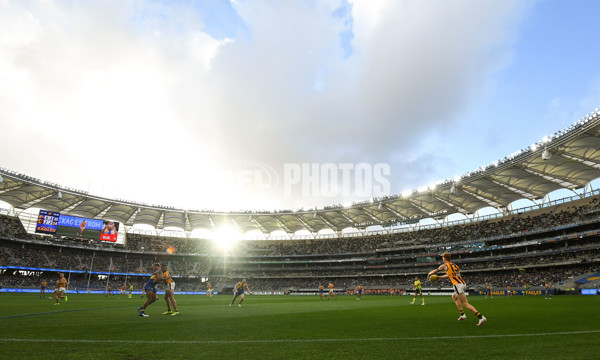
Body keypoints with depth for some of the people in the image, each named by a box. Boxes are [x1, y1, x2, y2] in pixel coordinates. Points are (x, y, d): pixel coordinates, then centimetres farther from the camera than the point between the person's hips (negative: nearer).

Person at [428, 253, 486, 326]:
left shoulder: (445, 265, 2)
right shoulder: (455, 265, 22)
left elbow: (435, 271, 16)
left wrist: (429, 274, 35)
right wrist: (438, 277, 42)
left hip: (458, 285, -8)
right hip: (463, 284, 8)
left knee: (466, 304, -9)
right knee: (454, 297, 29)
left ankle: (481, 317, -19)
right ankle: (462, 314, 20)